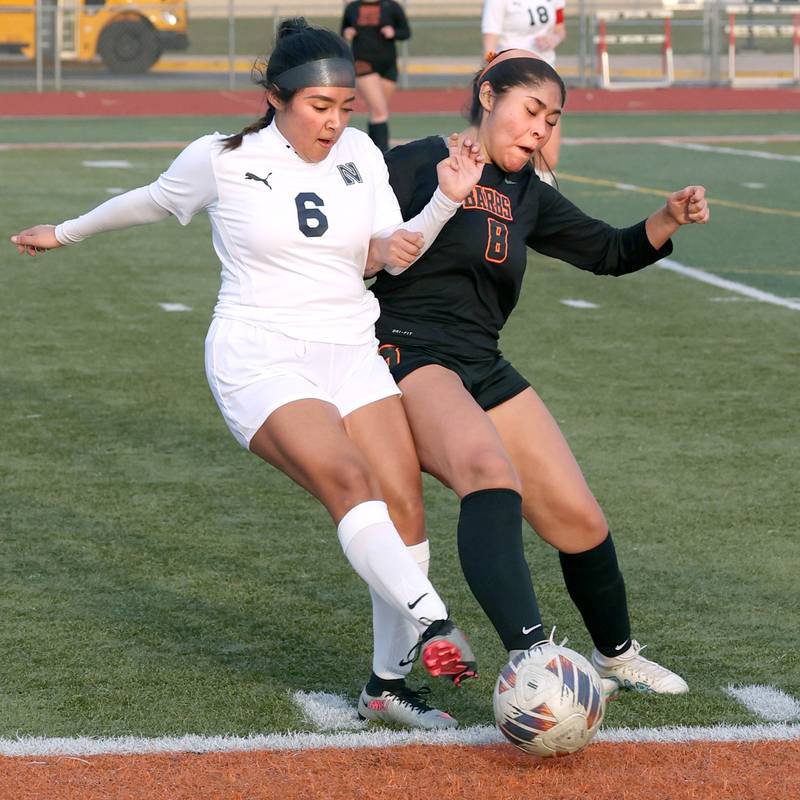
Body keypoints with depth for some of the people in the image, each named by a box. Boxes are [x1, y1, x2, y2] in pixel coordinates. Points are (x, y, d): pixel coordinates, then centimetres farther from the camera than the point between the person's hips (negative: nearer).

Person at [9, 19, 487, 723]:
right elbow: (153, 200, 16)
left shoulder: (358, 152, 8)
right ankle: (434, 625, -40)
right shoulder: (222, 160, -2)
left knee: (404, 503, -10)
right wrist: (67, 233, 30)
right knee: (347, 481, -29)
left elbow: (396, 251, 5)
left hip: (352, 354, 5)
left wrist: (448, 201, -14)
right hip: (260, 360, -5)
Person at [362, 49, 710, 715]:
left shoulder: (527, 196, 17)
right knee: (489, 467, -36)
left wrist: (668, 220, 6)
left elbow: (610, 252, 23)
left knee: (581, 520, 4)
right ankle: (530, 655, -49)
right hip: (406, 355, -7)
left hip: (482, 367, 7)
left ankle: (616, 655, 31)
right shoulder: (418, 164, -3)